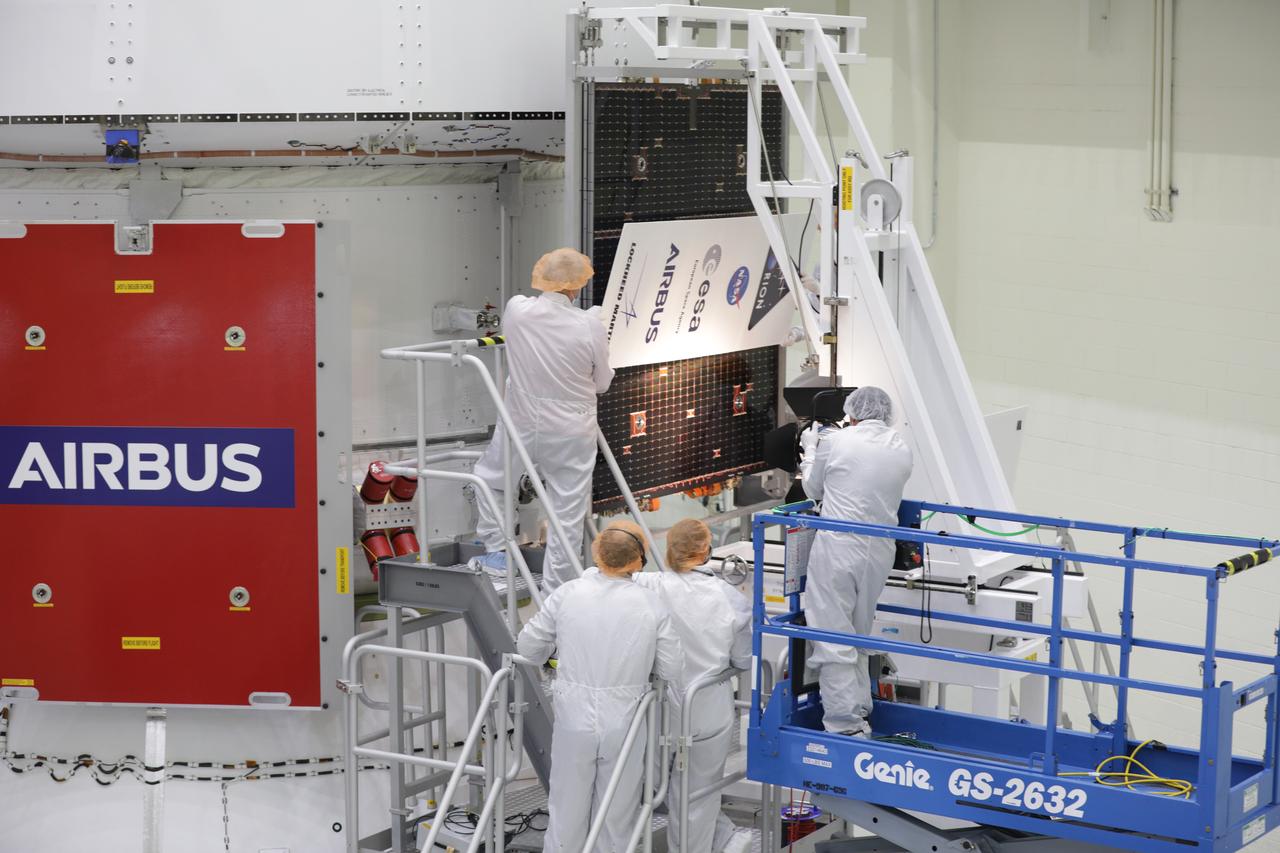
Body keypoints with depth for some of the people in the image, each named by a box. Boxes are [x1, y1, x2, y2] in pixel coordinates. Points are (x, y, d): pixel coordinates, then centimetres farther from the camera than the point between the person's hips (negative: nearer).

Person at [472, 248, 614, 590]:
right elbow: (602, 383, -2)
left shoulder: (516, 310, -11)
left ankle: (496, 549, 28)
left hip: (521, 424, 2)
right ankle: (555, 594, 12)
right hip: (570, 433, -2)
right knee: (567, 516, 8)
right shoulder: (589, 325, -16)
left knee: (490, 478, 29)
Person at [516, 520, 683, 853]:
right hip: (624, 725, 0)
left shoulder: (567, 595, -10)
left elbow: (528, 646, 2)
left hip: (574, 722, 0)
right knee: (617, 816, 13)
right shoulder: (652, 606, -11)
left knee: (567, 810, 15)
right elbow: (672, 670, -4)